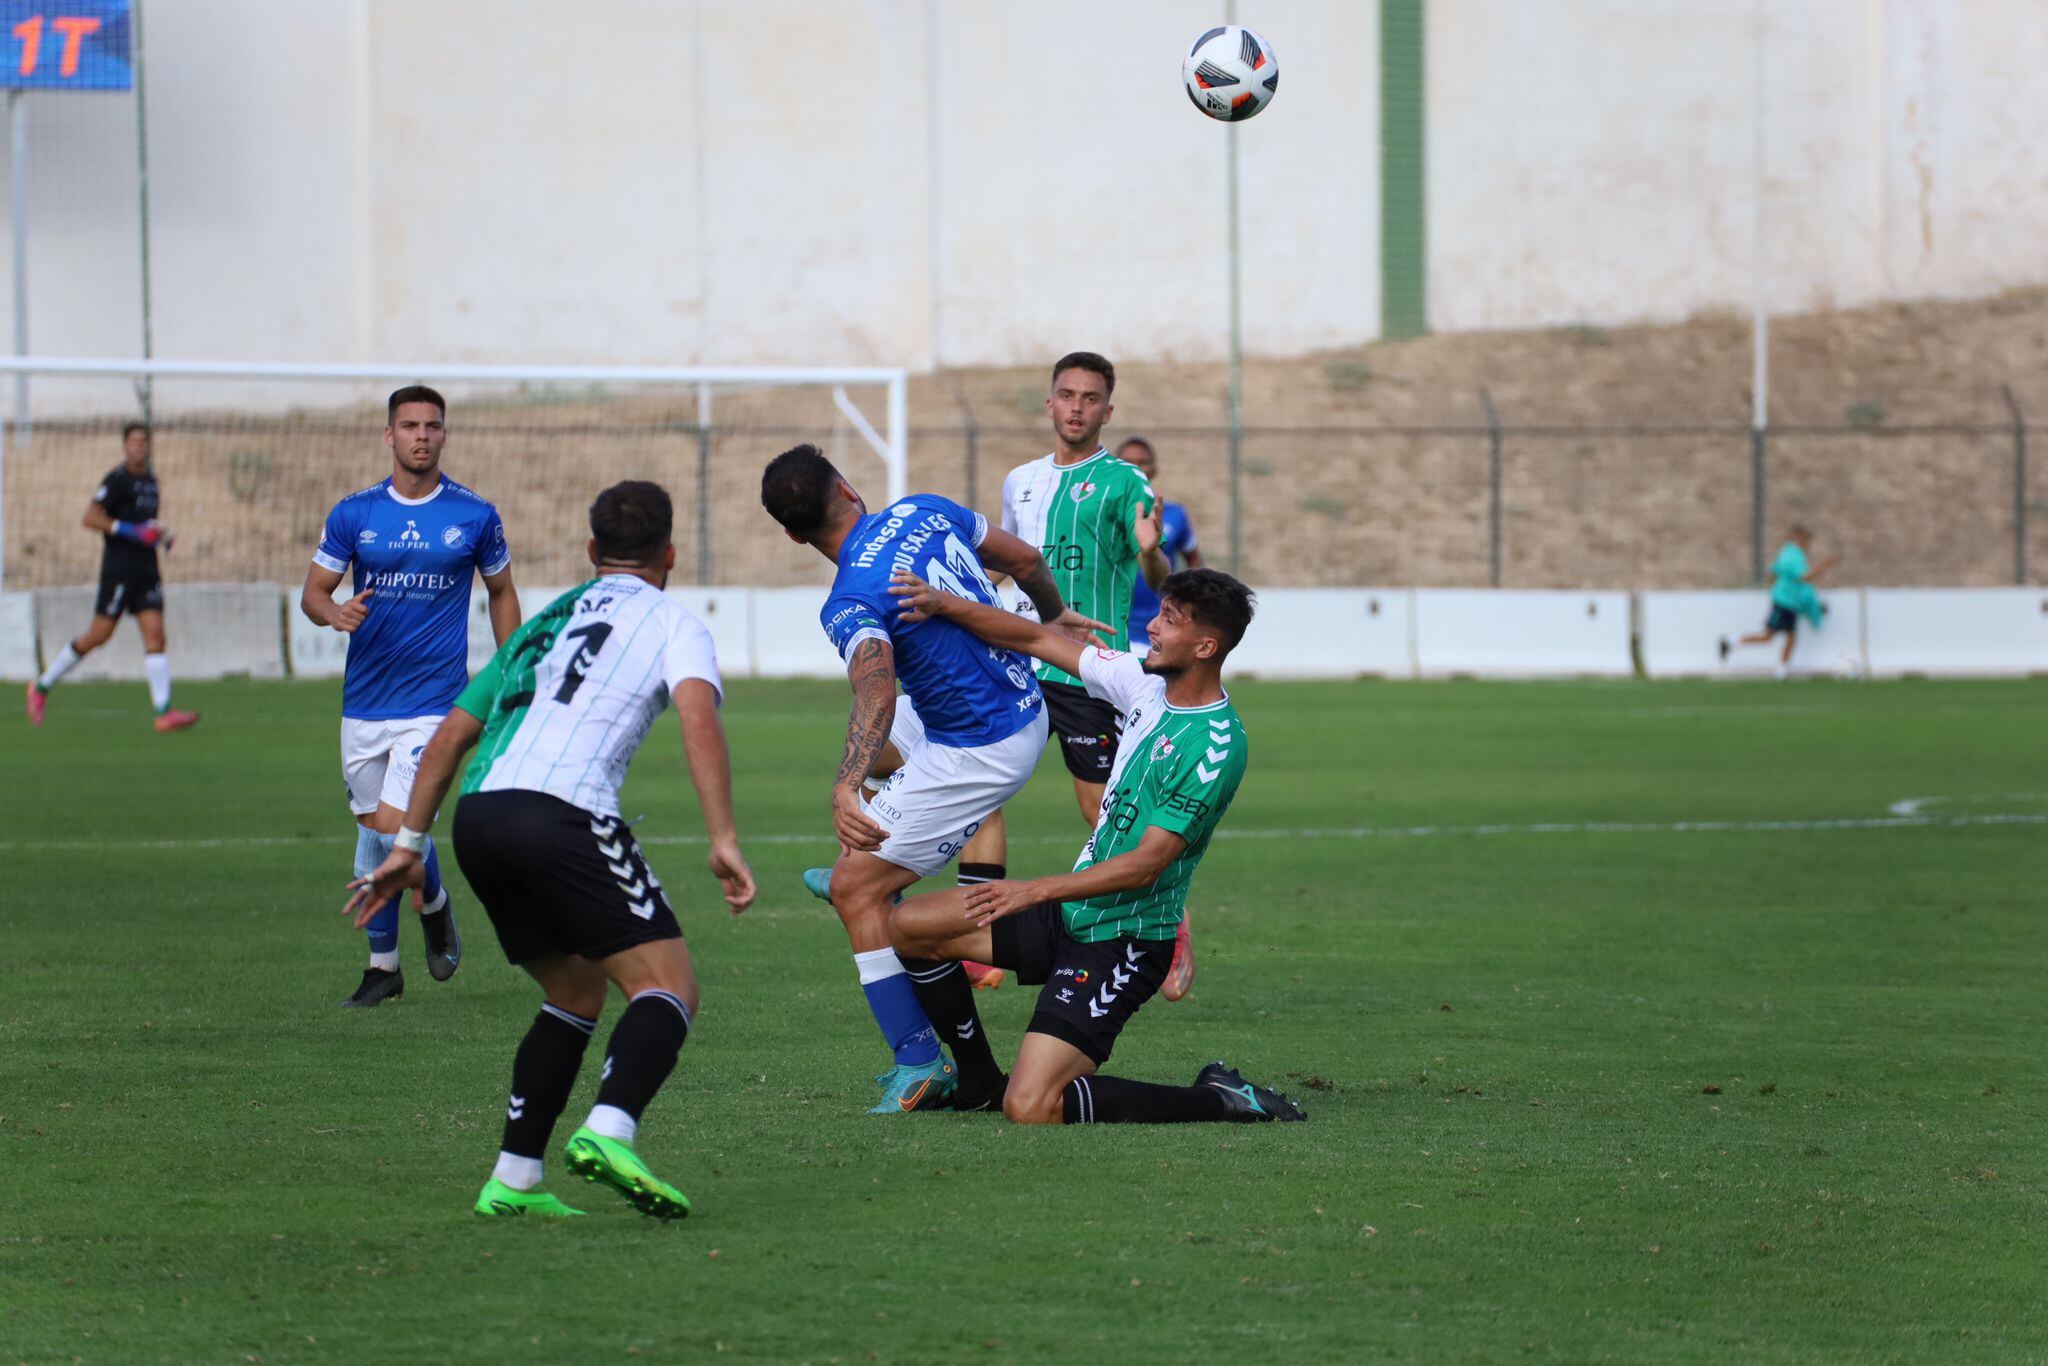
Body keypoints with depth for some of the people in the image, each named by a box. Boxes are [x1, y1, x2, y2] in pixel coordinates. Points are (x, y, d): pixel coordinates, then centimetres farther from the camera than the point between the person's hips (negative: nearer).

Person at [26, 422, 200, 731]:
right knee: (99, 635, -4)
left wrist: (160, 535, 12)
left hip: (146, 570, 7)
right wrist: (131, 531, -23)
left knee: (155, 635, -5)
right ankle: (43, 686, 13)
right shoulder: (117, 479, -9)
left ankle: (164, 711, -11)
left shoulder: (150, 480, 15)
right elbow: (91, 517, -17)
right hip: (119, 569, -7)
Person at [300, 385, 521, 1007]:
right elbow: (313, 590, 7)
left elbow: (502, 592, 12)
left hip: (435, 699, -3)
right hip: (364, 698, 3)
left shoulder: (475, 515, -2)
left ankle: (434, 904, 15)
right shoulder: (354, 513, 1)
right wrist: (334, 613, -17)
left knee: (396, 826, -16)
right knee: (372, 832, 9)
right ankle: (382, 964, 22)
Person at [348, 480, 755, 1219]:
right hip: (562, 812, -7)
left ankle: (515, 1179, 15)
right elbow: (699, 719, -7)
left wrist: (409, 844, 34)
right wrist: (724, 840, -14)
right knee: (668, 986, -6)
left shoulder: (544, 623, 31)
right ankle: (608, 1132, -32)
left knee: (577, 993, 22)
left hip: (477, 817, 7)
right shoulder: (671, 623, 13)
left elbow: (450, 735, 31)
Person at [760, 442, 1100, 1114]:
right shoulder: (925, 511, -3)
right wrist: (1053, 615, 30)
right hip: (1026, 711, 9)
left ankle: (918, 1061, -9)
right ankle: (874, 881, 65)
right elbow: (1024, 559, 9)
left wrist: (845, 788, -53)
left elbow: (877, 694, -42)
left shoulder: (851, 601, -24)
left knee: (855, 888, -6)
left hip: (978, 753, -9)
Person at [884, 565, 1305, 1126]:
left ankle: (1220, 1102, -9)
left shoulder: (1217, 746, -22)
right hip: (1071, 913, 9)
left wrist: (1037, 891, -25)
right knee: (907, 925, 13)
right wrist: (943, 604, 0)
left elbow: (1146, 865, -24)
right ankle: (978, 1077, 29)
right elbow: (1038, 640, 10)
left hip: (1120, 943, -9)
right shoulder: (1147, 683, 2)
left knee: (1031, 1109, -22)